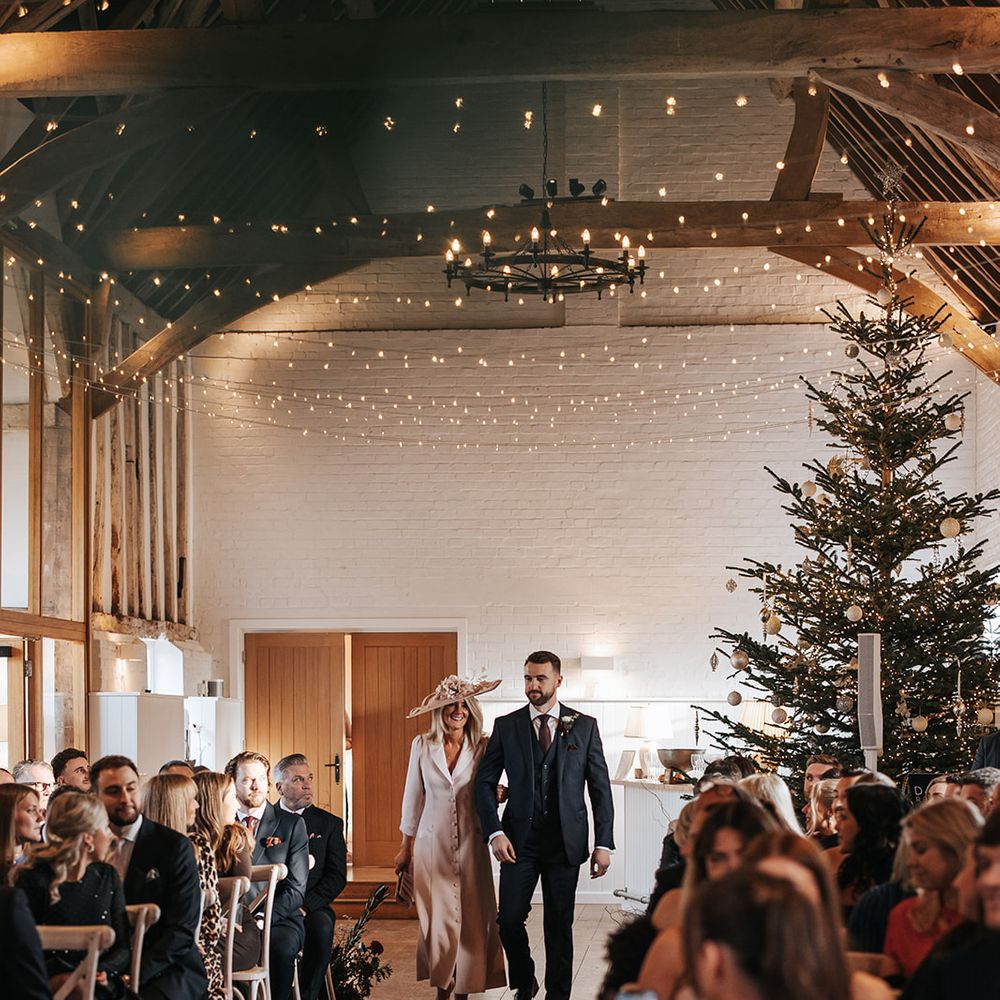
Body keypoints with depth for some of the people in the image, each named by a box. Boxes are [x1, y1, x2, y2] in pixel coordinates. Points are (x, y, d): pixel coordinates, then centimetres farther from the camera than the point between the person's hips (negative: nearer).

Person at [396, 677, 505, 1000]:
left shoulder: (483, 747, 0)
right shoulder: (422, 745, 1)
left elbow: (490, 795, 9)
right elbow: (413, 796, 8)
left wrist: (496, 795, -16)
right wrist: (405, 846, 11)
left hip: (470, 843, 0)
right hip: (432, 843, 0)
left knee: (471, 917, -1)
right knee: (437, 917, 2)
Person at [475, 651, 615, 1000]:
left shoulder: (584, 726, 3)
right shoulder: (506, 726, 4)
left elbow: (600, 787, 4)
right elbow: (485, 782, 4)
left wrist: (603, 844, -2)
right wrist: (495, 833, -9)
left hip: (566, 841, -1)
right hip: (519, 840, 1)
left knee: (559, 926, 4)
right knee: (509, 920, -3)